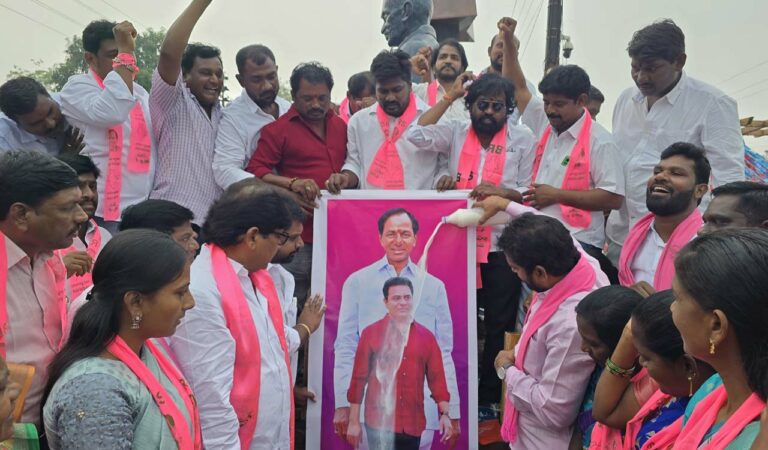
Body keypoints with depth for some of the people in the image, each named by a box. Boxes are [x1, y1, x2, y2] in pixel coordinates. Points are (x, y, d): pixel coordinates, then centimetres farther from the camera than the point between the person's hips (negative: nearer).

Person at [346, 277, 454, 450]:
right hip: (380, 423, -3)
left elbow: (437, 378, 7)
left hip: (413, 424, 3)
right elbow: (358, 379, -1)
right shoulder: (371, 333, -1)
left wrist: (445, 413, -2)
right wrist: (354, 421, -2)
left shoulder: (426, 337, 7)